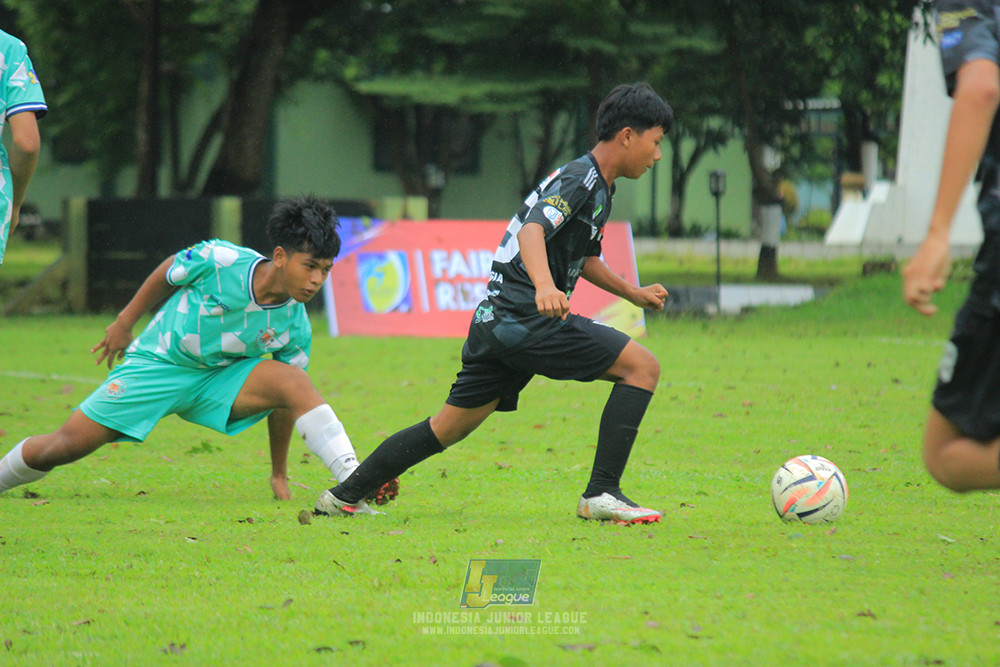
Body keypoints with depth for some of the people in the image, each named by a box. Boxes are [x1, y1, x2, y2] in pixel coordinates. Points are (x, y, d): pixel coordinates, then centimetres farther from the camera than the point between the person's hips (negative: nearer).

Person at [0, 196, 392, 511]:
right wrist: (125, 322, 8)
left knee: (294, 381, -27)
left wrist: (279, 473, 3)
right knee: (67, 446, -9)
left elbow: (284, 399, -2)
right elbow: (168, 273, -2)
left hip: (222, 378, 2)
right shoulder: (218, 260, -25)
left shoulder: (295, 326, -16)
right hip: (160, 365, -1)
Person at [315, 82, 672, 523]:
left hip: (496, 320, 10)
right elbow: (533, 230, -29)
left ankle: (343, 495, 18)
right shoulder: (580, 180, -11)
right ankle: (601, 494, -14)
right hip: (526, 320, -10)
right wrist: (545, 286, -47)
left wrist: (635, 295, 42)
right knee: (642, 366, -10)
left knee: (450, 427, 15)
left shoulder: (597, 188, 20)